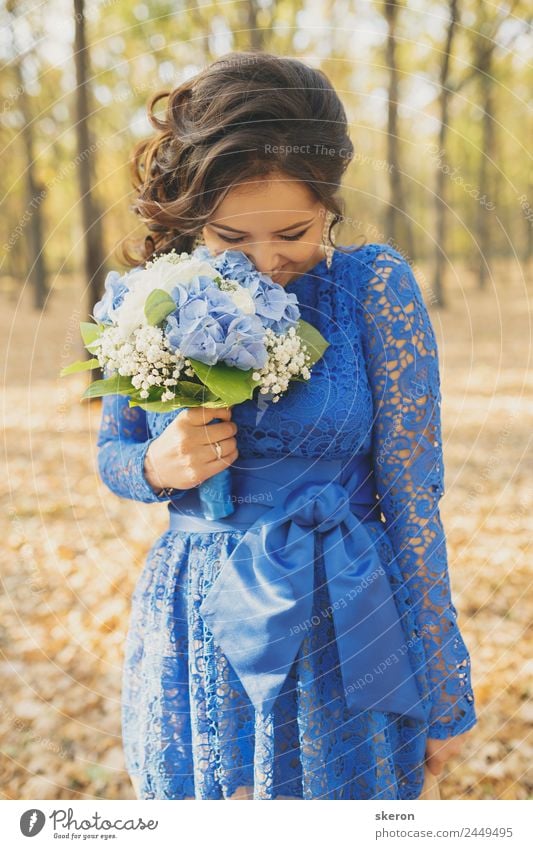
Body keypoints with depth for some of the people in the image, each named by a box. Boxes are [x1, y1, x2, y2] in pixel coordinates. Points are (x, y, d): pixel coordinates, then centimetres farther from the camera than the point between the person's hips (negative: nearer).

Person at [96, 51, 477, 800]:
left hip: (340, 640, -2)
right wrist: (157, 468, -13)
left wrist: (444, 695, -3)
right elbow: (111, 452, 12)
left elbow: (413, 498, -7)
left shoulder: (374, 288, -10)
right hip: (195, 643, 3)